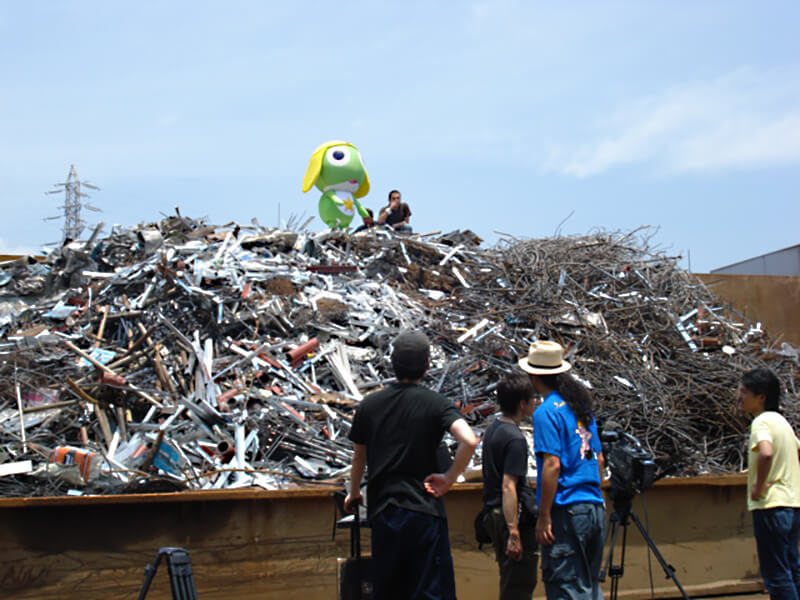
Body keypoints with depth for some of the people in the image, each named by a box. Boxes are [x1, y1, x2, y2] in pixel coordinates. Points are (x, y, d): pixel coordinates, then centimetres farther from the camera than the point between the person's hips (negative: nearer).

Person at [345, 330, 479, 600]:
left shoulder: (369, 405, 5)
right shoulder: (436, 404, -6)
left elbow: (359, 458, 16)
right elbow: (469, 441, -23)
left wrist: (353, 495, 32)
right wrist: (449, 477, -9)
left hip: (381, 510, 4)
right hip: (424, 510, -3)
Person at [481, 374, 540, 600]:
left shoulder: (492, 429, 12)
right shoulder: (515, 439, -17)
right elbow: (508, 488, -23)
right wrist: (514, 533, -24)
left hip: (493, 513, 10)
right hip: (514, 516, -10)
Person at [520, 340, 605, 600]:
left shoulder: (547, 411, -10)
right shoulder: (582, 407, 15)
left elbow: (552, 464, -17)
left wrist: (544, 517, -15)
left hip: (566, 510, -8)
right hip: (595, 509, 8)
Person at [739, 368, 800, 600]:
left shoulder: (762, 422, -13)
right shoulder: (781, 421, 15)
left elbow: (766, 453, -33)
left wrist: (759, 486, -21)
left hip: (771, 505, -10)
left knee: (775, 574, -5)